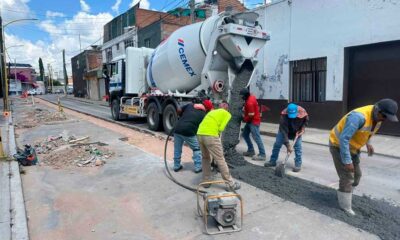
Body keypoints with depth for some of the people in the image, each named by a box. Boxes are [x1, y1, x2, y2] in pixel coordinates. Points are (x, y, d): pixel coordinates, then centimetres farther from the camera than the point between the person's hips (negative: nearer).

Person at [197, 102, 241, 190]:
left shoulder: (212, 111, 31)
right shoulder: (227, 114, 14)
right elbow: (221, 128, -3)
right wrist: (218, 136, 15)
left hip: (200, 134, 6)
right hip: (210, 136, -6)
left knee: (205, 158, 23)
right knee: (220, 160, 2)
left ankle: (206, 181, 27)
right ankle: (231, 183, 10)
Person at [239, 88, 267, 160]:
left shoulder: (250, 102, -24)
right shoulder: (251, 97, 6)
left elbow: (251, 115, -22)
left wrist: (244, 119, -8)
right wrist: (244, 108, 6)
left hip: (254, 121, -11)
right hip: (250, 121, 11)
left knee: (256, 138, -9)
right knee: (245, 134, 17)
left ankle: (262, 155, -4)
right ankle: (251, 151, 23)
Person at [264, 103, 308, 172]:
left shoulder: (303, 112, -33)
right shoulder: (284, 115, -39)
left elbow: (306, 121, -6)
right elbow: (284, 131, -39)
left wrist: (302, 130, -20)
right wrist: (288, 145, -40)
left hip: (296, 131, 1)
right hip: (284, 130, -1)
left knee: (297, 147, -8)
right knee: (277, 144, 0)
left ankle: (298, 164, 3)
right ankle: (272, 161, 14)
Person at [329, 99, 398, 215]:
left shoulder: (378, 117, -6)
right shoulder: (358, 116, -34)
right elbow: (343, 139, -33)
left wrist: (368, 143, 2)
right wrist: (347, 161, -30)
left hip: (352, 147, 9)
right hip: (339, 145, -8)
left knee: (356, 175, 15)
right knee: (347, 177, -6)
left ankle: (342, 193, 36)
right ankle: (345, 207, 9)